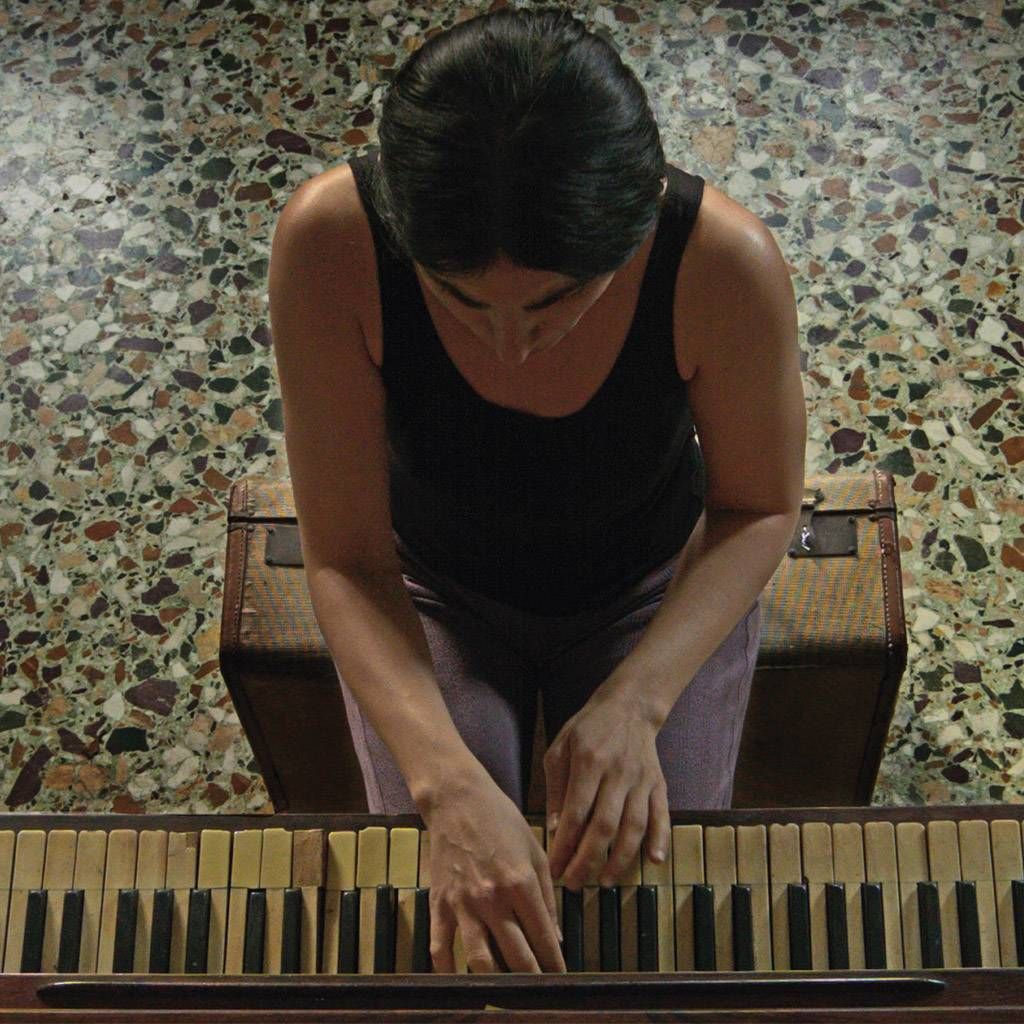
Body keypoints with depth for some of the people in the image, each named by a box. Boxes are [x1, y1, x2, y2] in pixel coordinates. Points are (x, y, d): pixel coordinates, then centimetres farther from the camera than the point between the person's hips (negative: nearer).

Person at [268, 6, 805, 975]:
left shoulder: (723, 262, -35)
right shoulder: (331, 240, -36)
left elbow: (759, 508, -15)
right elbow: (346, 561, -26)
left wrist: (635, 700, -30)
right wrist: (447, 781, -41)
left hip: (657, 593, 0)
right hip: (432, 594, 0)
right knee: (447, 930, -13)